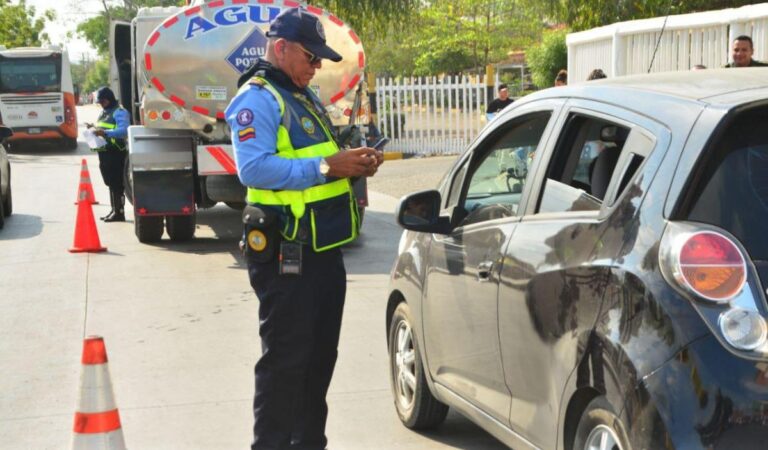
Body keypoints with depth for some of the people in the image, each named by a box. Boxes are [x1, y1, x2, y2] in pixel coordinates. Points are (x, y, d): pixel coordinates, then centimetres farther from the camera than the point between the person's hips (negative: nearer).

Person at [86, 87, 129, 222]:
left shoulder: (119, 112, -11)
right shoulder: (103, 112, 19)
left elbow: (124, 131, -24)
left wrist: (105, 133, -32)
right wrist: (94, 128, 6)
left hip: (116, 153, -10)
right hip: (104, 152, 10)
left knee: (116, 184, -8)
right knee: (110, 183, 14)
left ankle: (119, 212, -4)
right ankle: (114, 210, 21)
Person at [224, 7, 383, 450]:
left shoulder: (306, 97, 18)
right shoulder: (258, 98, -13)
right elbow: (254, 167, -26)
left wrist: (352, 165, 4)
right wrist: (325, 167, -27)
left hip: (324, 249, 10)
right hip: (286, 255, -10)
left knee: (320, 355, 18)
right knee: (285, 359, -4)